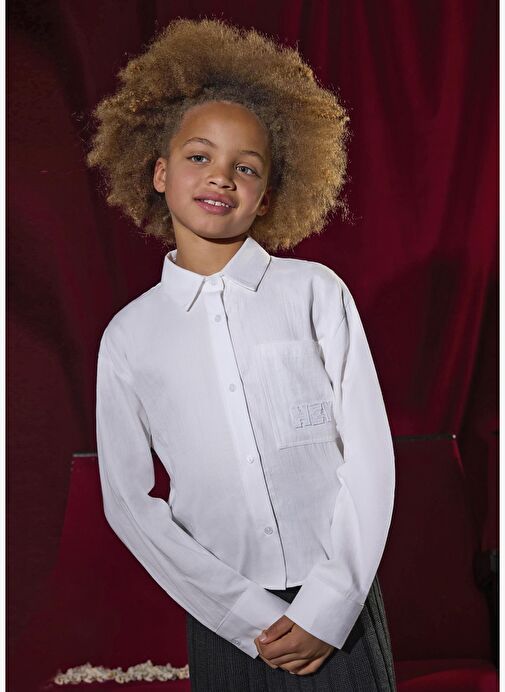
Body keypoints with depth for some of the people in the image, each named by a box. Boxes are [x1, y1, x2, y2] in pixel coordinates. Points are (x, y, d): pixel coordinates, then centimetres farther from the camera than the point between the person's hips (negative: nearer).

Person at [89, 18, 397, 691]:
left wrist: (327, 609, -9)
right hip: (225, 622, 1)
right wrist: (248, 617, -8)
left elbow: (369, 456, -4)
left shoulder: (316, 291, -4)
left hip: (339, 610, 0)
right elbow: (128, 500, -2)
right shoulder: (130, 334, -2)